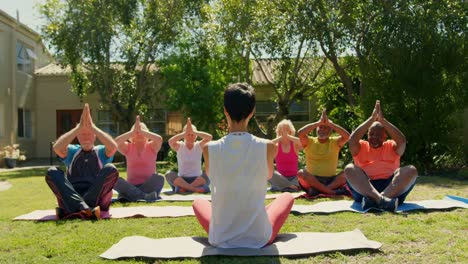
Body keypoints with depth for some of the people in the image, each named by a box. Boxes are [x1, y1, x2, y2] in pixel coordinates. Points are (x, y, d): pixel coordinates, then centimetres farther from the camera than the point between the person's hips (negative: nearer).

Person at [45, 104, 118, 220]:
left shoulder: (102, 151, 18)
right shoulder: (71, 151, 21)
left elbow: (113, 147, -7)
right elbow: (57, 147, -3)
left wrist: (92, 126, -8)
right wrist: (79, 127, -7)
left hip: (97, 198, -1)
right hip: (71, 197, 1)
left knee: (110, 169, -24)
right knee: (52, 172, -20)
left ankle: (73, 209, -34)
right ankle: (83, 207, -42)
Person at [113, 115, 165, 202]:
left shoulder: (151, 146, 9)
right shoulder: (128, 147, 12)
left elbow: (159, 139, -15)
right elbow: (116, 141, -9)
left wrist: (141, 130, -13)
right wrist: (132, 131, -12)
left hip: (148, 186, -1)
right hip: (131, 186, 1)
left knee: (159, 178, -32)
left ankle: (126, 195, -32)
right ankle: (144, 196, -39)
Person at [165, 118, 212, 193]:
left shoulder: (199, 146, 3)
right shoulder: (179, 146, 3)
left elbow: (209, 137, -16)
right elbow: (170, 141, -20)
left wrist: (193, 132, -24)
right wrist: (185, 133, -28)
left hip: (197, 180, 0)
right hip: (181, 180, 0)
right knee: (169, 174, -28)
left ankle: (184, 188, -27)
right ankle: (195, 188, -34)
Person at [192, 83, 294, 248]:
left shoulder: (209, 149, -11)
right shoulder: (268, 147, -12)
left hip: (221, 239, 1)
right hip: (259, 238, 0)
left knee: (198, 202, 32)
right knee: (287, 196, 27)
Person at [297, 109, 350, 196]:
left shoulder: (335, 142, 9)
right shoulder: (309, 142, 6)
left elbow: (347, 136, -11)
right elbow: (300, 133, -14)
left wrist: (329, 123, -9)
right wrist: (318, 123, -10)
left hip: (332, 180, 1)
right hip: (312, 180, 0)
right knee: (301, 173, -30)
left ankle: (317, 190, -28)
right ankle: (332, 190, -29)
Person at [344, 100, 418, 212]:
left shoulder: (392, 147, 22)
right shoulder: (361, 147, 19)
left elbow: (402, 141, -2)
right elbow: (352, 139, -5)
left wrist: (382, 120, -6)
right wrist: (372, 119, -7)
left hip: (392, 187, 1)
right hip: (363, 188, -1)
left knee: (411, 170, -23)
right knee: (349, 168, -26)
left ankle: (375, 199, -44)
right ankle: (381, 199, -49)